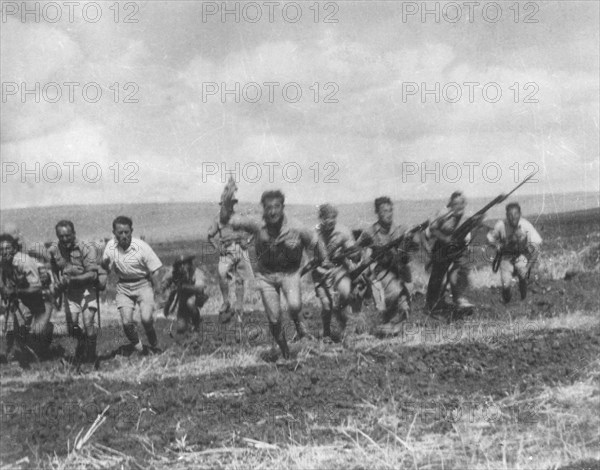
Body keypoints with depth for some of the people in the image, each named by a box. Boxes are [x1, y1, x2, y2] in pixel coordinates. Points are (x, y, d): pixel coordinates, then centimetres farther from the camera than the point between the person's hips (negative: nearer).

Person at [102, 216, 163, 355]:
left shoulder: (141, 247, -16)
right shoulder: (111, 246, -5)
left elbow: (155, 270, -8)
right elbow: (105, 268, 8)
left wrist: (154, 290, -11)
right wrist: (105, 262, -15)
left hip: (143, 283, -3)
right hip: (123, 287, 3)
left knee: (146, 319, -19)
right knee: (126, 322, -11)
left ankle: (155, 346, 7)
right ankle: (140, 350, 10)